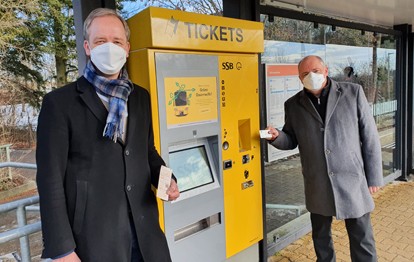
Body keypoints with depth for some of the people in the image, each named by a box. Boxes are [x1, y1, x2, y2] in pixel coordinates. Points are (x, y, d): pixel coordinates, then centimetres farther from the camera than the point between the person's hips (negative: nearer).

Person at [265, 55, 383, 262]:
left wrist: (374, 176, -2)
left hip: (353, 180, -1)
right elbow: (291, 141, 8)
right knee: (321, 236, 18)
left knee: (362, 238, 10)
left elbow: (370, 137, -1)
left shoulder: (353, 93, -2)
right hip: (317, 184, 2)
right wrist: (276, 136, -14)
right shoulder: (294, 105, 2)